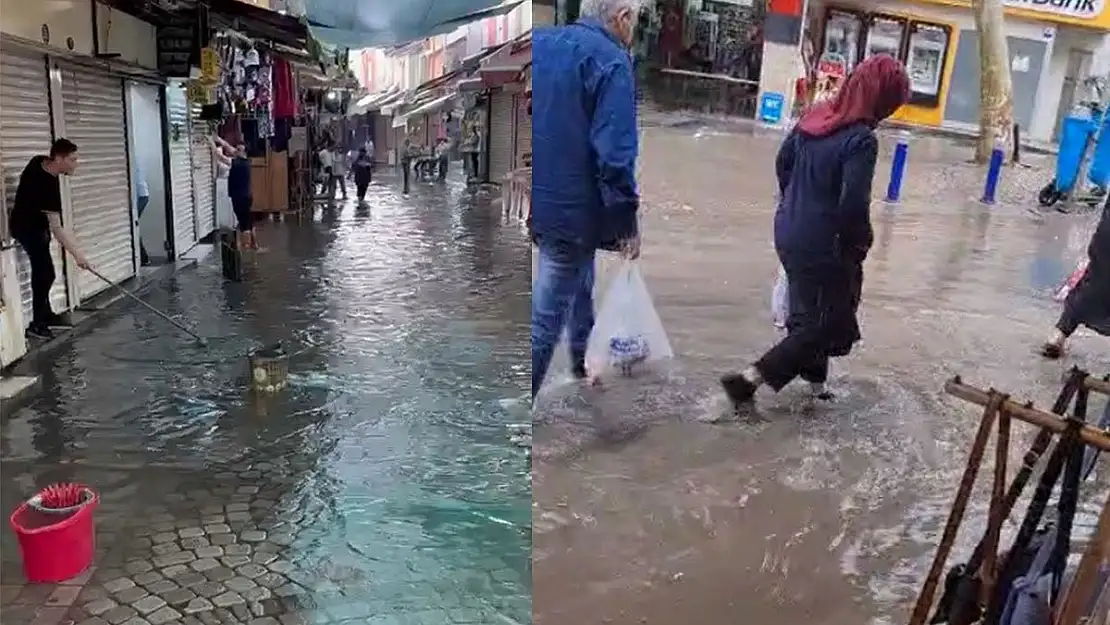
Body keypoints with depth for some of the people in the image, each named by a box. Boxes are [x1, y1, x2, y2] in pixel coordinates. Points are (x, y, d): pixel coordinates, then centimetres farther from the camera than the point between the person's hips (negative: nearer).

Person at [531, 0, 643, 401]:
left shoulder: (541, 41, 7)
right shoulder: (611, 61, -16)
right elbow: (614, 154, -23)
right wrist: (627, 221, -15)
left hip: (542, 198, 9)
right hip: (570, 206, -8)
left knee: (578, 283, 29)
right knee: (545, 316, -1)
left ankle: (584, 361, 48)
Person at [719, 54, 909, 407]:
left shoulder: (816, 117, 2)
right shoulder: (862, 140, -21)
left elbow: (783, 163, 12)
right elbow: (853, 205, -24)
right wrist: (861, 243, -6)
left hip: (790, 234, 8)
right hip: (824, 246, -8)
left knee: (809, 314, 22)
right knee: (827, 324, 6)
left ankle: (815, 382, 36)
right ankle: (749, 379, 1)